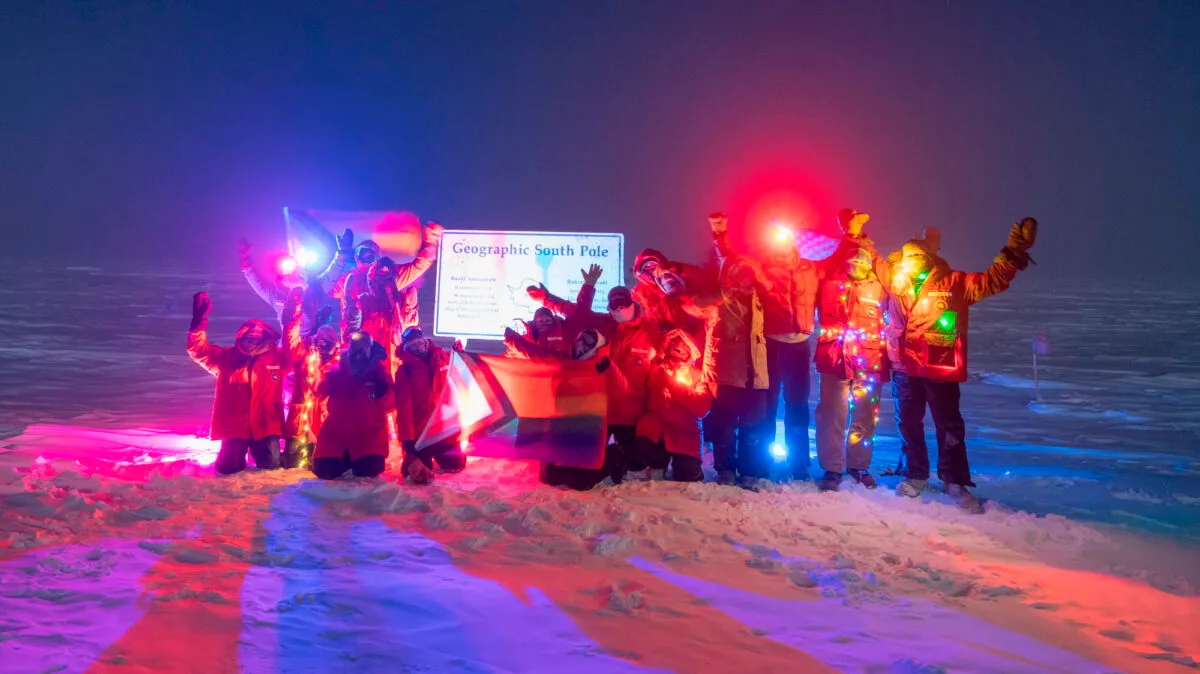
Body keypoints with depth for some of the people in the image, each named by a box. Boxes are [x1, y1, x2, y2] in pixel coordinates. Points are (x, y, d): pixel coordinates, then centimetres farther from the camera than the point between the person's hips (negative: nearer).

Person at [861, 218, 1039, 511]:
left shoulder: (953, 283, -1)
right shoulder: (898, 282, 8)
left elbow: (992, 280, -1)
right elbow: (880, 266, 26)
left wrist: (1013, 253, -7)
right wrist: (867, 247, 25)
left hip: (941, 369, -3)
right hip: (905, 368, 4)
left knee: (949, 426, 4)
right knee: (908, 423, 11)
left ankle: (954, 481, 17)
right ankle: (917, 475, 27)